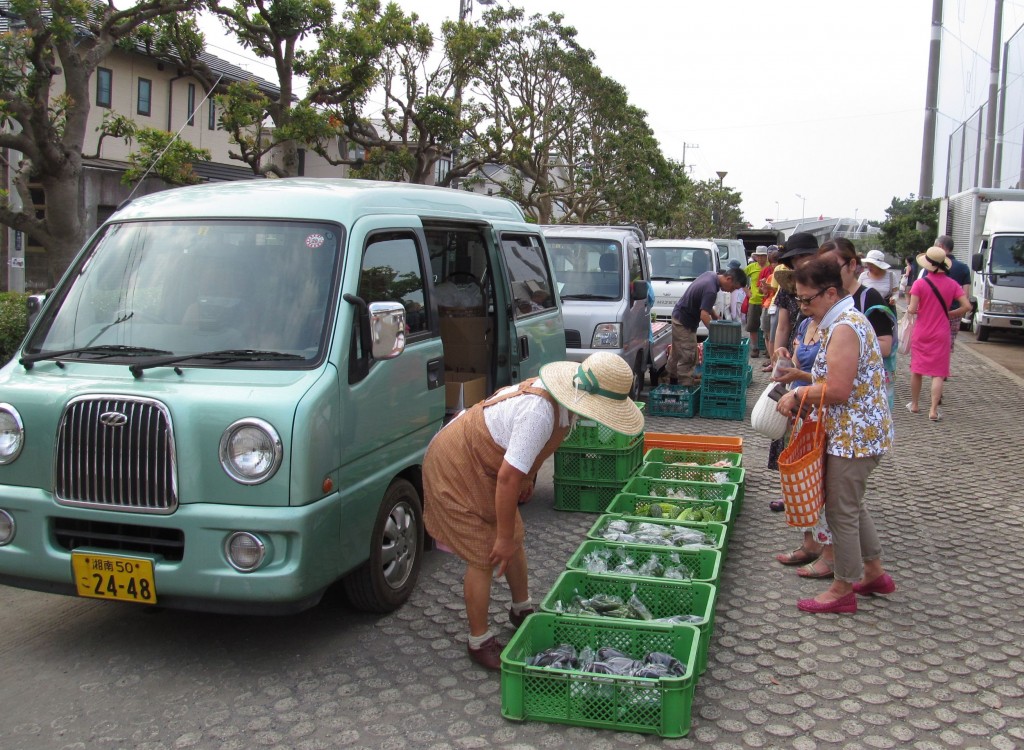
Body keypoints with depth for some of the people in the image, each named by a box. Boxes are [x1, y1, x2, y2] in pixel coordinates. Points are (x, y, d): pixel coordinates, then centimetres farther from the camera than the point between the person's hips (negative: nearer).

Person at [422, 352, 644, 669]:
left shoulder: (562, 399, -8)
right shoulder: (539, 413, -37)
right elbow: (508, 478, -33)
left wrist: (527, 477, 22)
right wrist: (503, 538, -23)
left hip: (482, 462, 9)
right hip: (455, 469, -9)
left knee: (514, 539, 18)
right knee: (485, 557, -5)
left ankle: (522, 611, 40)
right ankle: (480, 642, 13)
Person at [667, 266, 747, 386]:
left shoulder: (710, 275, 0)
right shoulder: (711, 290, -29)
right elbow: (704, 315, -32)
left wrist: (715, 315, 9)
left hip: (679, 316, 10)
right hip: (685, 323, -10)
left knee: (678, 353, 20)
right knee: (688, 358, -7)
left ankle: (673, 381, 31)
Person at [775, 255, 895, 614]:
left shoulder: (844, 329, -21)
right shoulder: (849, 320, 12)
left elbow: (837, 390, -27)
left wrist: (798, 394, -13)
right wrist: (802, 382, 8)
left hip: (853, 436, -11)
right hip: (857, 431, 11)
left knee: (842, 510, 1)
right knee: (853, 504, 22)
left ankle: (843, 589, 13)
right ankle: (874, 573, 35)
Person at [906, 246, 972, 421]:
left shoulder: (920, 283, -11)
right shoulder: (952, 284, -4)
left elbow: (912, 309, -14)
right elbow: (967, 306, -6)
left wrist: (909, 308, 8)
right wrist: (950, 314, 8)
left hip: (921, 333, 0)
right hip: (941, 334, 0)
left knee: (917, 370, 14)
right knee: (938, 373, 2)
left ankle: (914, 405, 25)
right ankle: (933, 410, -5)